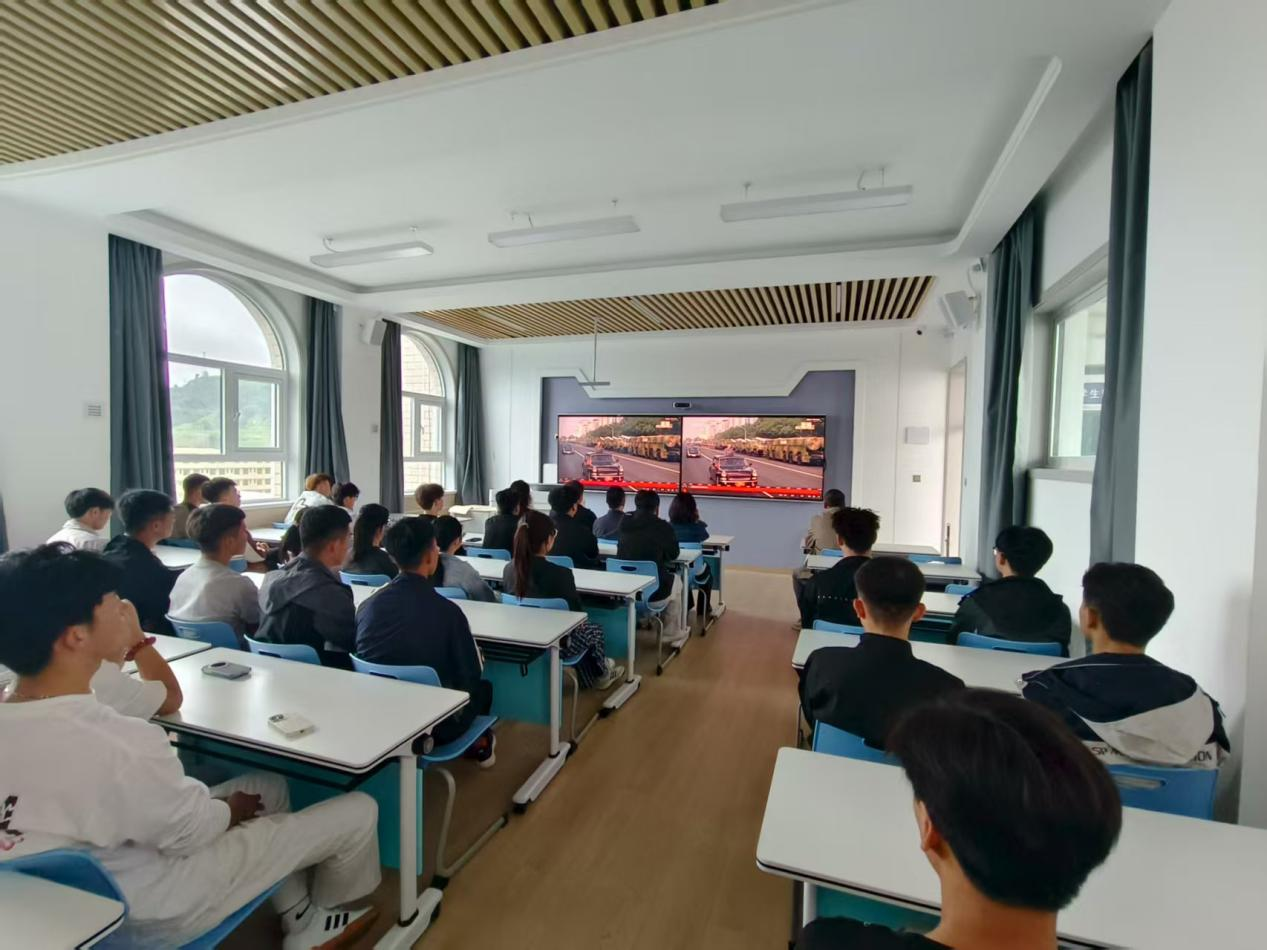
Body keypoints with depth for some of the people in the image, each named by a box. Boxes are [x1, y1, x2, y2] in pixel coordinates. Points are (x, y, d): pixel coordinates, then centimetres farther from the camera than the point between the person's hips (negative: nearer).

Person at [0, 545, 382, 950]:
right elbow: (191, 831, -20)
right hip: (146, 915, -8)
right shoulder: (119, 744, -41)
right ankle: (327, 905, 35)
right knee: (359, 812, 0)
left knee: (270, 785, 25)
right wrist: (233, 808, -2)